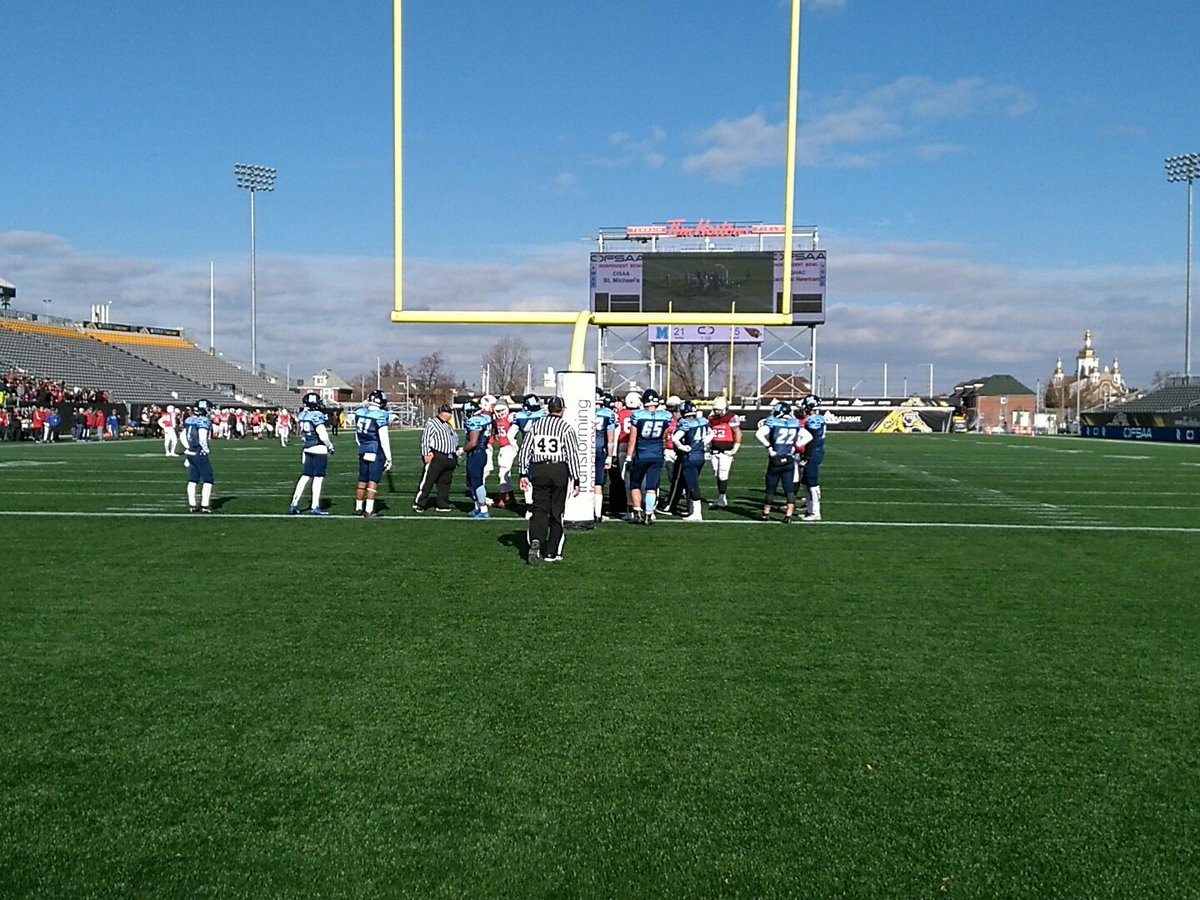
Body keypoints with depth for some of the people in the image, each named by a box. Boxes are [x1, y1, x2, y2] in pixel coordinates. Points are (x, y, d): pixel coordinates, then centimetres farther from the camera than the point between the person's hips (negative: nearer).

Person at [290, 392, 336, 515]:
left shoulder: (303, 415, 5)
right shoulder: (317, 416, -19)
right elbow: (323, 435, -20)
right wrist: (330, 446, -4)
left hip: (308, 449, 7)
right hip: (320, 450, -7)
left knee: (305, 476, 14)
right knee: (318, 478, 3)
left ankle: (294, 504, 13)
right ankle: (315, 507, 8)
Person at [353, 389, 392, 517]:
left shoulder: (360, 412, 3)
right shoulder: (380, 415, -16)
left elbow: (357, 435, 14)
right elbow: (384, 439, -16)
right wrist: (389, 458, -9)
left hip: (363, 451, 6)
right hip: (377, 453, -6)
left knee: (362, 481, 15)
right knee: (373, 481, -2)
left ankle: (358, 508, 24)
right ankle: (368, 510, -3)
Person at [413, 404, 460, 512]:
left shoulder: (449, 426, 20)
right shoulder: (432, 423, -7)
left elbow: (454, 441, 26)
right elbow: (425, 439, -12)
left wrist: (456, 454, 20)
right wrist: (427, 453, -19)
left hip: (450, 458, 8)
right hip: (436, 458, -8)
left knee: (445, 483, 11)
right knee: (428, 481, -4)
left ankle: (443, 505, 18)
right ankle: (418, 503, 3)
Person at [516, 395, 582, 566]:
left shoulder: (536, 426, 6)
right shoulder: (566, 428, -4)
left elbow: (524, 451, 6)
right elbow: (572, 456, -7)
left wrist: (523, 474, 12)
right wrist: (576, 480, -3)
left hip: (538, 471, 2)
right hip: (559, 470, -2)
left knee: (539, 509, 6)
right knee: (557, 512, 7)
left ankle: (535, 540, -19)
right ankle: (552, 552, 13)